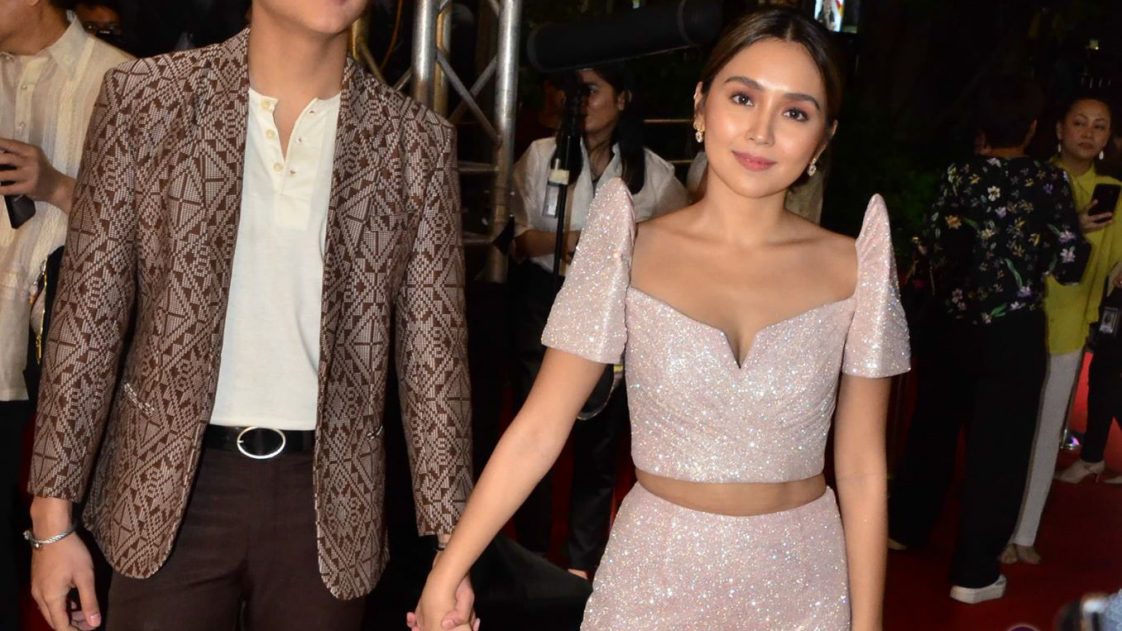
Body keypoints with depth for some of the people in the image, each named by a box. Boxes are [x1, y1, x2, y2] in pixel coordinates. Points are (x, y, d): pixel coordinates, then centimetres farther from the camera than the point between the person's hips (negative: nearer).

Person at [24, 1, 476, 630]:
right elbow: (88, 315, -1)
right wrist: (52, 517, -1)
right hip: (166, 488, 0)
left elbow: (433, 356, 0)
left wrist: (451, 548, -1)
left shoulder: (417, 142, -2)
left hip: (329, 501, 1)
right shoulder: (145, 99, -3)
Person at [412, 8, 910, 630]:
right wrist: (444, 577, -9)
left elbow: (863, 471, -1)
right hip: (657, 577, -1)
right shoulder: (633, 251, -9)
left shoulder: (851, 269, -6)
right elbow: (536, 431, -8)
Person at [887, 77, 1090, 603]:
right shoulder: (1050, 182, -8)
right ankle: (973, 573, 11)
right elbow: (1070, 265, -8)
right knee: (998, 448, 5)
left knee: (932, 429, 20)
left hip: (951, 326, 3)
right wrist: (1075, 232, 12)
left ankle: (906, 527, 36)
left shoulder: (957, 175, -4)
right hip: (1013, 334, -3)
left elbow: (933, 249, -4)